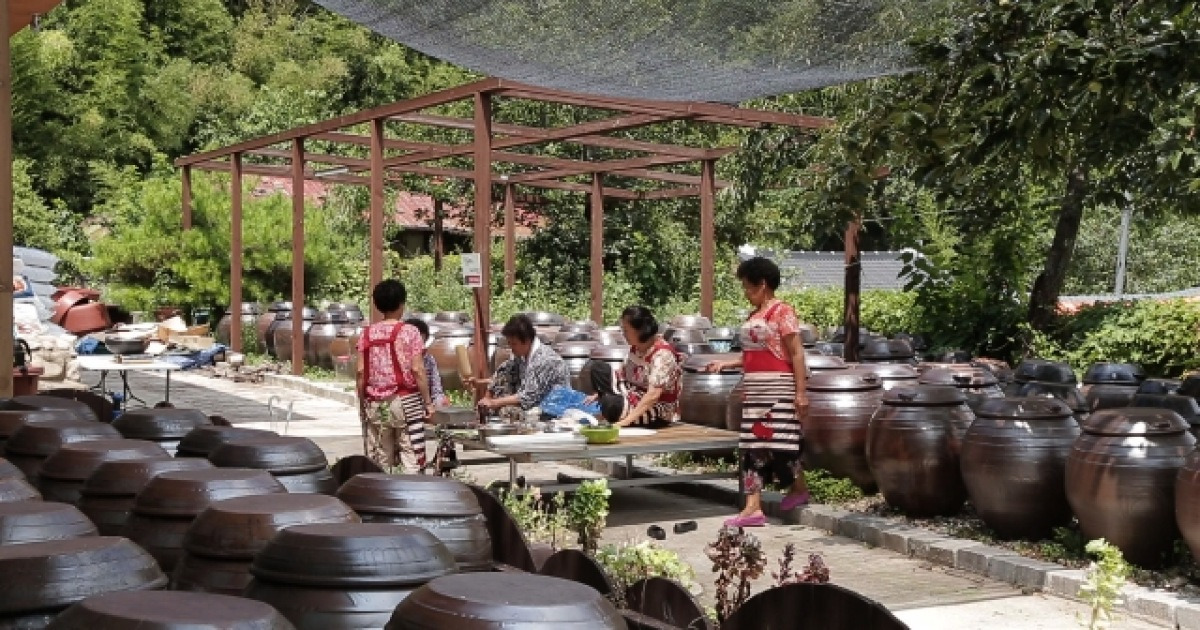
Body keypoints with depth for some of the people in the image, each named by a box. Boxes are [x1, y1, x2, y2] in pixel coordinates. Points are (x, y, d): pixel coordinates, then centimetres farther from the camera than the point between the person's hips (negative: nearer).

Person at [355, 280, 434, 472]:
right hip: (405, 401, -3)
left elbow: (361, 373, 2)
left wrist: (362, 404, 11)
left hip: (375, 405, 4)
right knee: (411, 460, -2)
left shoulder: (367, 334, 4)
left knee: (378, 465, 7)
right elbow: (418, 371, -9)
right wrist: (428, 402, -3)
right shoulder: (409, 332, -5)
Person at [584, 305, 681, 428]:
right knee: (597, 369, 2)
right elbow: (623, 374, 11)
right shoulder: (636, 347, -1)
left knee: (612, 404, -35)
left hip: (658, 412, -9)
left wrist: (626, 420, -39)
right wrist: (600, 393, 0)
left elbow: (653, 395, -34)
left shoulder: (662, 354, -27)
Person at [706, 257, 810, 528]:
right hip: (755, 389, 8)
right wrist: (725, 364, 15)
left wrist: (801, 392, -17)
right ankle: (753, 508, 2)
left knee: (780, 441, -6)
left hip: (779, 388, -8)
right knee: (753, 445, 3)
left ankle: (799, 488, 19)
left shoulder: (782, 311, -9)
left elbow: (797, 354, -12)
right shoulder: (753, 315, 15)